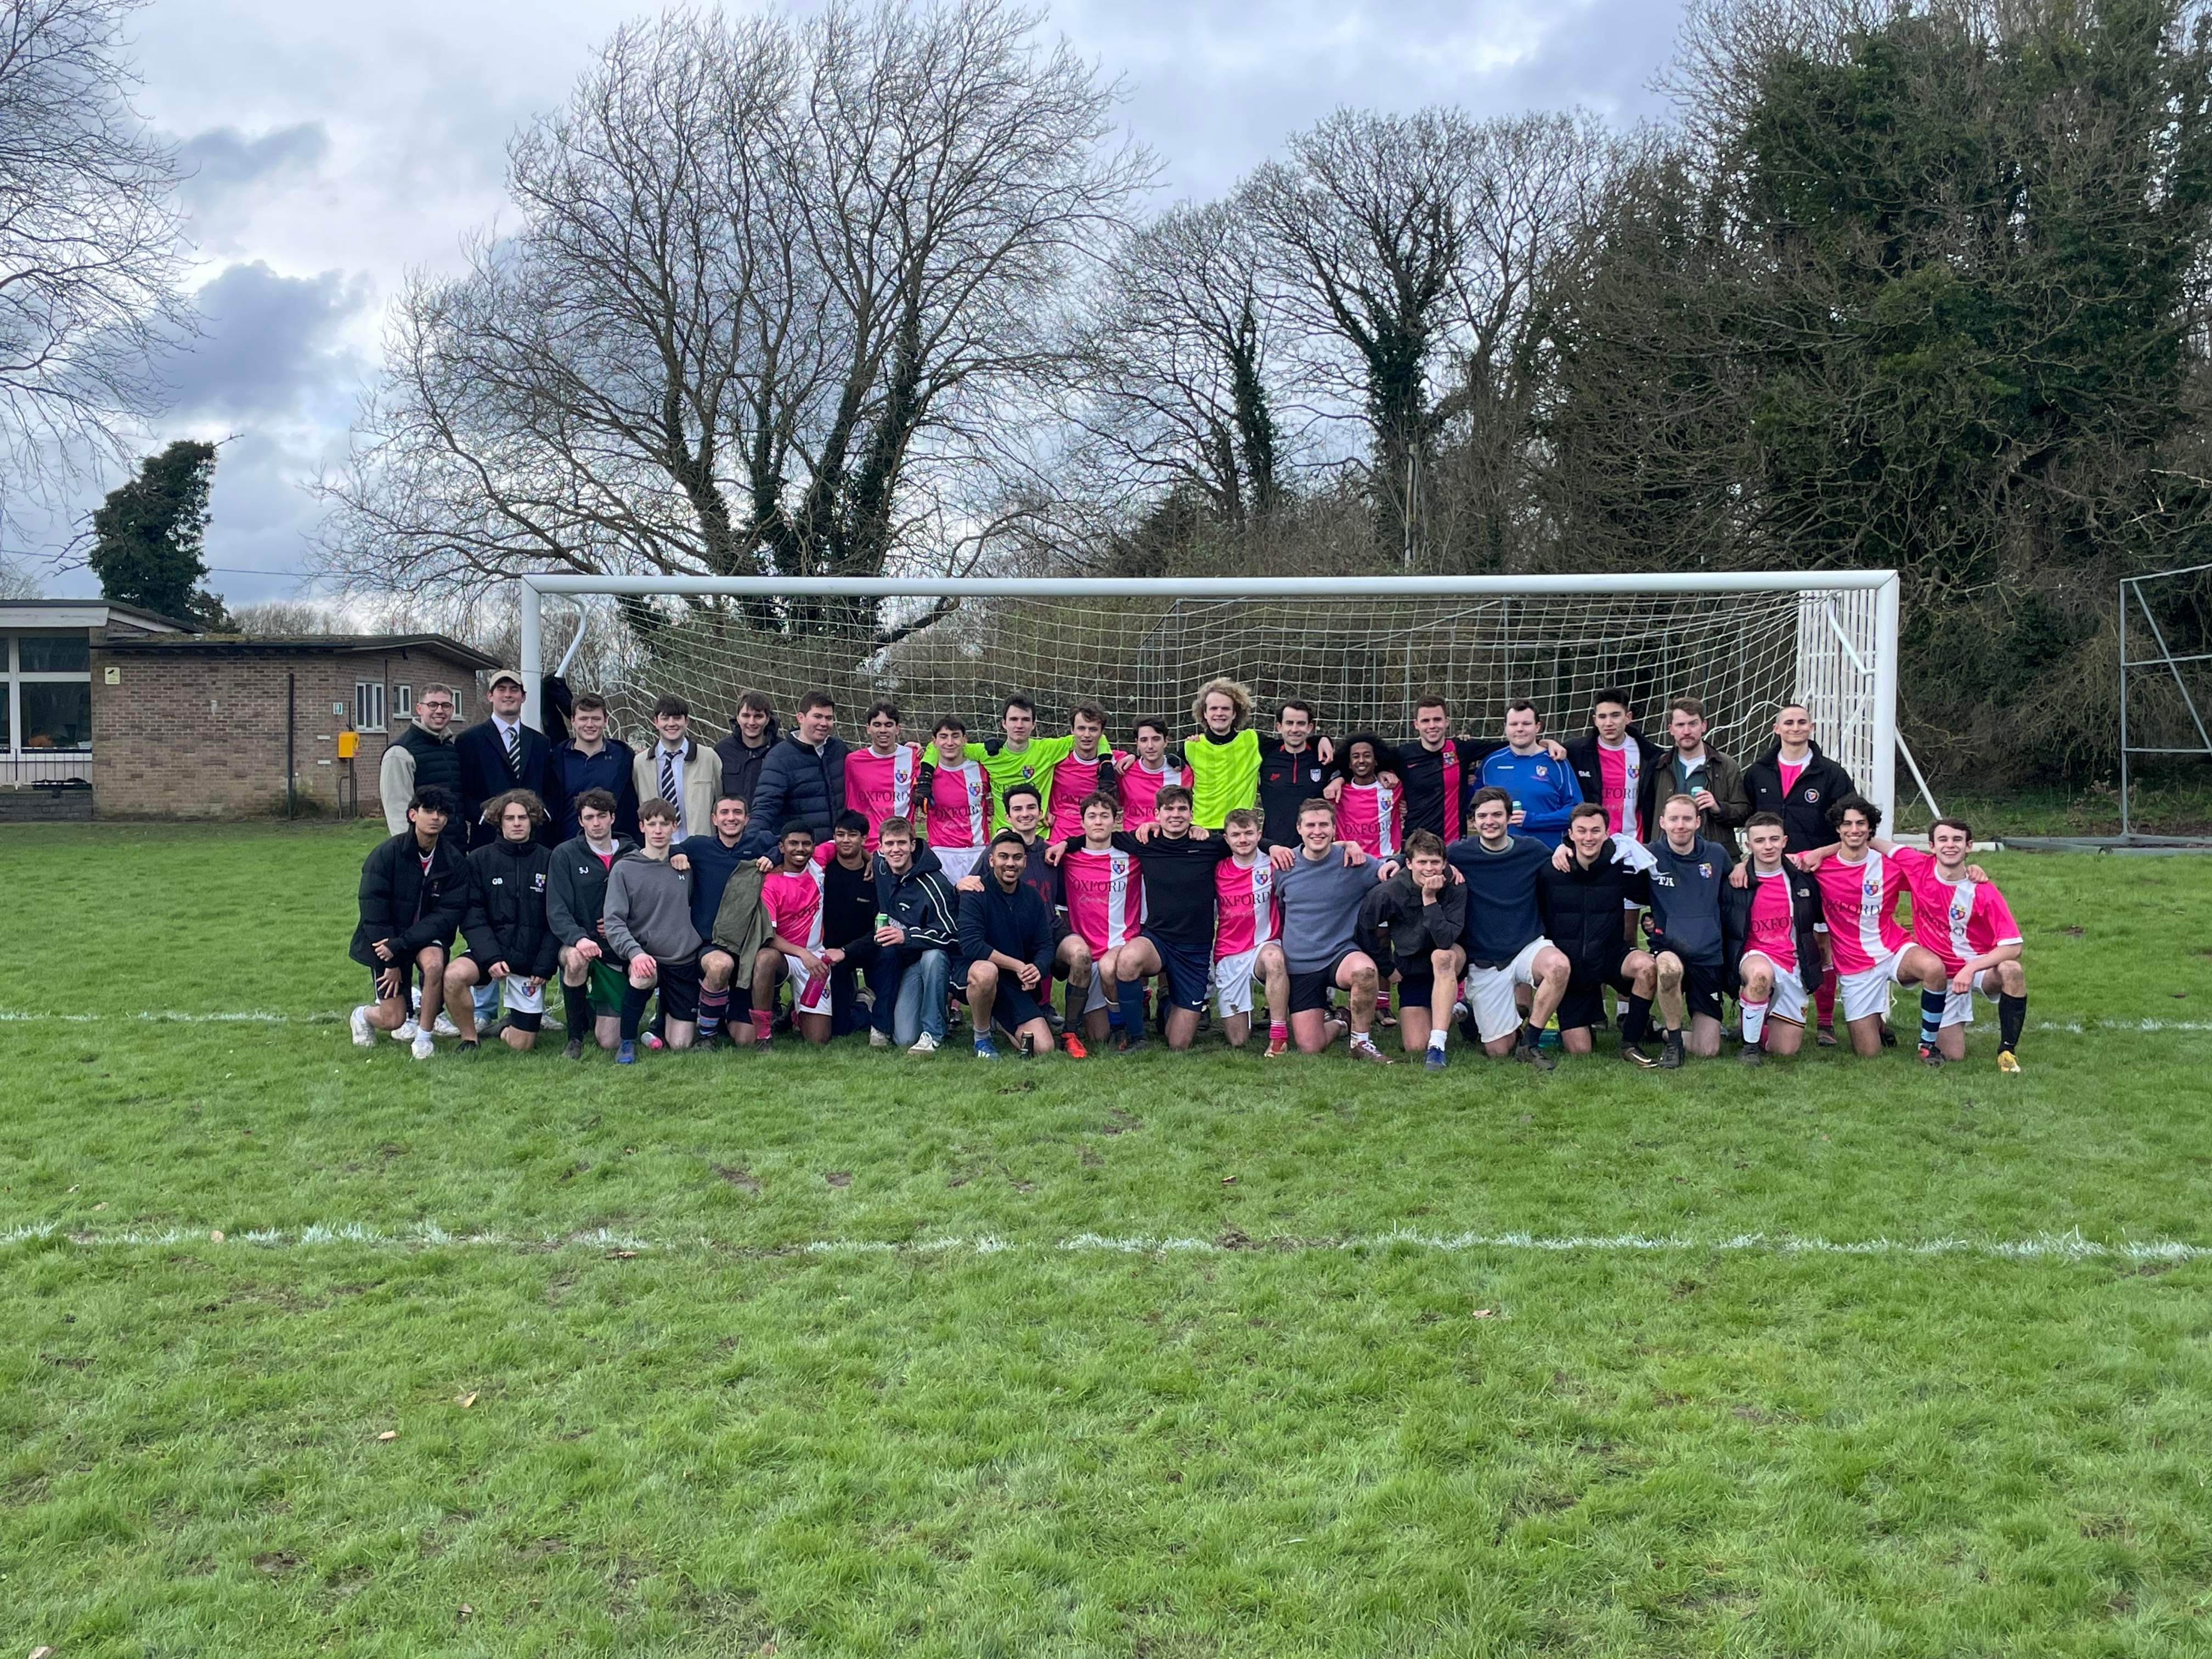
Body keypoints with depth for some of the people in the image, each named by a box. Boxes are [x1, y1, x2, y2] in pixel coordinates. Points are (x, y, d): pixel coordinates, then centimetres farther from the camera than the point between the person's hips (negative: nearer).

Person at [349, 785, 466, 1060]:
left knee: (434, 964, -34)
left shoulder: (453, 862, -9)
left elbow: (448, 913, -13)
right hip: (386, 939, -1)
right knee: (393, 1020, -6)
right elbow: (373, 911, -14)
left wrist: (401, 944, -23)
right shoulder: (385, 854, -15)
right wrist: (392, 963, -14)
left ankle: (423, 1038, -13)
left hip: (426, 935, 1)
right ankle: (363, 1015, 32)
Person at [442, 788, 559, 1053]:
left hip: (530, 961, 0)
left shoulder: (548, 861, -1)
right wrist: (491, 957, -18)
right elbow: (472, 916, -5)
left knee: (521, 1045, -2)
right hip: (490, 951, 0)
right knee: (454, 975, -33)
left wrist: (544, 967, -9)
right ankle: (469, 1038, -8)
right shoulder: (480, 860, 1)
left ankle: (507, 1027, 36)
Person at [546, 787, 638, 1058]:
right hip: (578, 944, -1)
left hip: (618, 953, 1)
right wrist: (578, 938, -31)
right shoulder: (565, 854, -3)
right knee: (576, 959, -40)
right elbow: (557, 911, -12)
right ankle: (575, 1038, -17)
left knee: (609, 1042, -5)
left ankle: (591, 1008, 34)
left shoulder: (632, 854, 2)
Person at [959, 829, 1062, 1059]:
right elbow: (971, 945, -23)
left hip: (1017, 985, 5)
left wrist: (1037, 968, -21)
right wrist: (1018, 966, -26)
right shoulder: (976, 894, -11)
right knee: (986, 971, -42)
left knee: (1043, 1048, -11)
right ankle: (981, 1037, -12)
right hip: (973, 974, -5)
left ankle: (997, 1019, 22)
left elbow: (1045, 946, 3)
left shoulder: (1032, 897, 6)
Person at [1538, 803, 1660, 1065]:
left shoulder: (1620, 866, -6)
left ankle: (1631, 1043, -16)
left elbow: (1649, 897, 5)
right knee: (1579, 1051, -5)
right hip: (1570, 967, -1)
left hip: (1610, 955, 1)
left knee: (1648, 966, -34)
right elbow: (1534, 917, 3)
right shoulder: (1551, 871, -8)